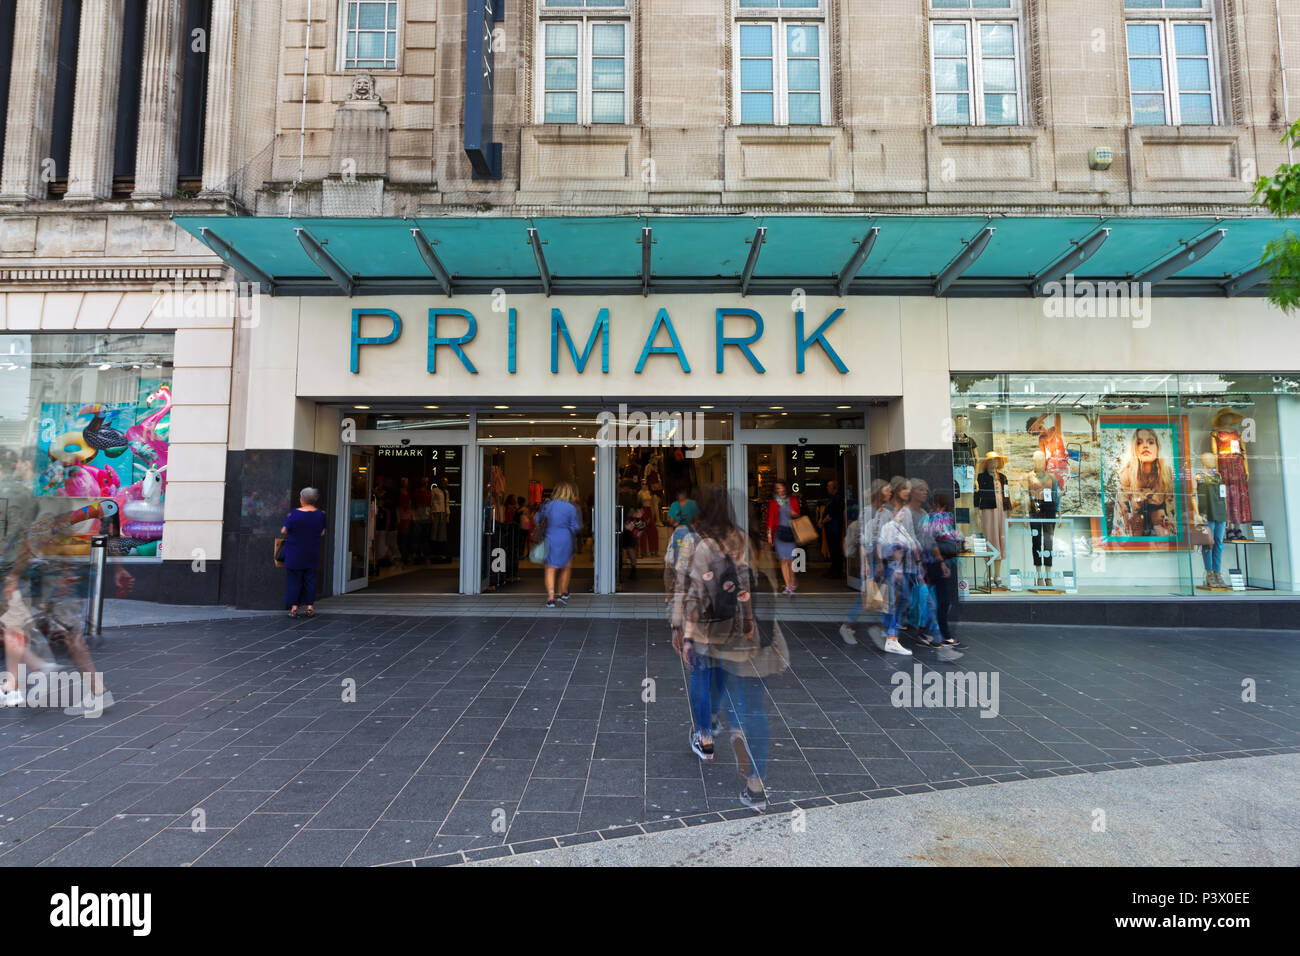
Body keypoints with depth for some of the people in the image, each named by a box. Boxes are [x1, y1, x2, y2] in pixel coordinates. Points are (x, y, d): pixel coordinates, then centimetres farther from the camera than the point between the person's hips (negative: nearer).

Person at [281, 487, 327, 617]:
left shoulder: (294, 514, -15)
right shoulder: (320, 514, -6)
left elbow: (284, 531, -7)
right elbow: (322, 533, 2)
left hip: (295, 553, -2)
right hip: (312, 553, 3)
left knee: (294, 579, 7)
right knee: (310, 578, 12)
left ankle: (294, 607, 8)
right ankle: (309, 606, 13)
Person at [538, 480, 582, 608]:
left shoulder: (548, 505, 1)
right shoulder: (571, 508, -8)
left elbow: (538, 519, 11)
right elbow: (576, 527, -6)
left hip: (550, 540, 1)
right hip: (566, 541, -1)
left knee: (550, 569, 5)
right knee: (566, 568, 19)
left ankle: (550, 598, -5)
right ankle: (563, 594, 30)